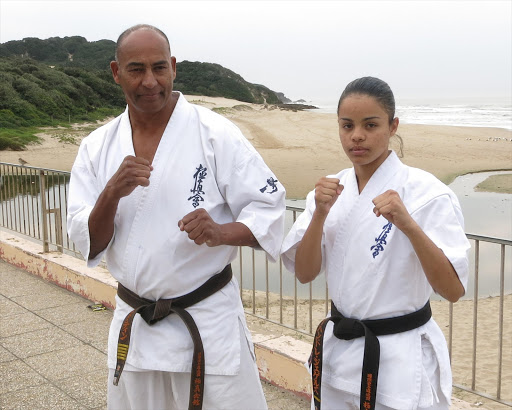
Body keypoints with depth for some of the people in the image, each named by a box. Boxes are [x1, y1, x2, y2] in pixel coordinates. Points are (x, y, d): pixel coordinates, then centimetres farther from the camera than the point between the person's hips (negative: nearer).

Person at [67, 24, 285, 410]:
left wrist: (222, 232, -28)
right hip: (133, 328, 4)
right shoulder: (97, 147, 2)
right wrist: (112, 193, -20)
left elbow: (269, 208, -8)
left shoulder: (215, 133, -9)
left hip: (211, 324, -3)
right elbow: (89, 245, -1)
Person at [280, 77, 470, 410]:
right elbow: (305, 273, -4)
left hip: (402, 360, -5)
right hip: (339, 351, 5)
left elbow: (453, 289, -20)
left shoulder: (425, 192, -16)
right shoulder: (332, 189, 0)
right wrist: (320, 214, -19)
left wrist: (409, 225, -33)